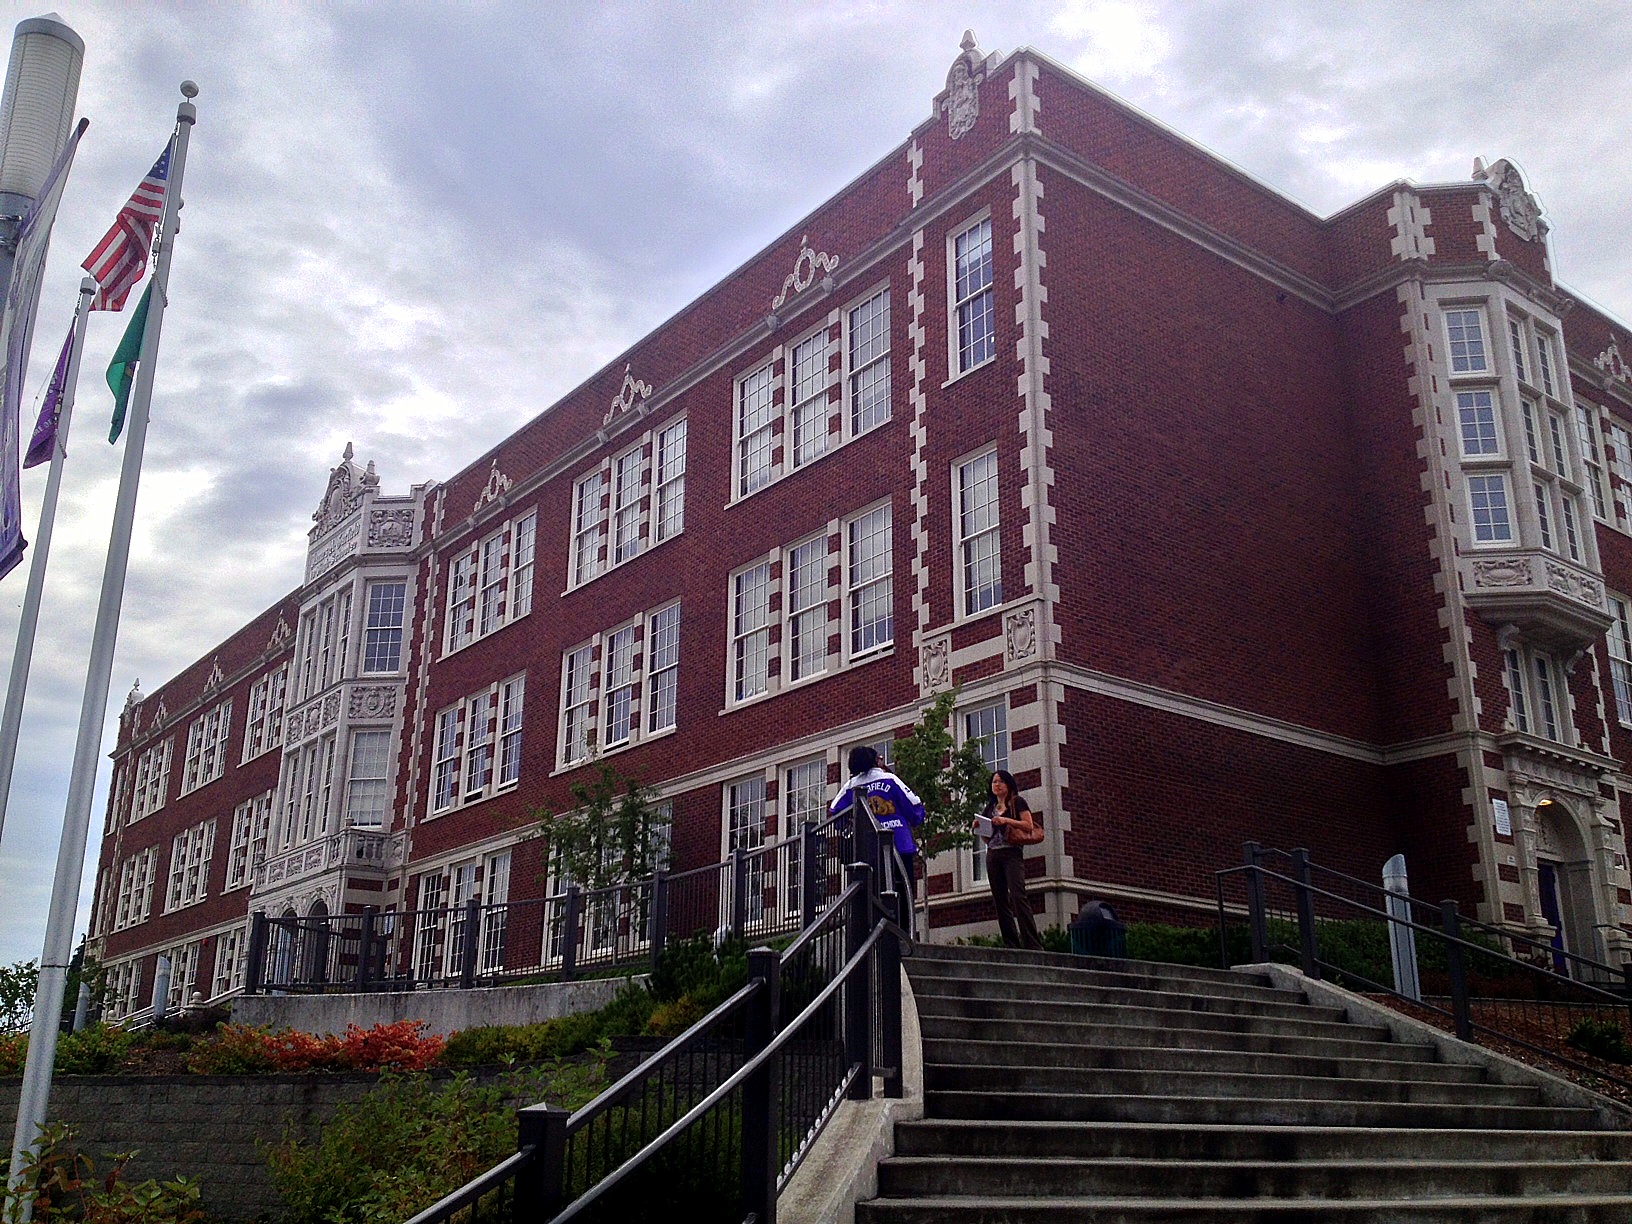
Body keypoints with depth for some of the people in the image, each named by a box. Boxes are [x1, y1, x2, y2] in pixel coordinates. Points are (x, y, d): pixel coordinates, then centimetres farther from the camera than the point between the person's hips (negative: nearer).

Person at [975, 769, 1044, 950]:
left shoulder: (1017, 802, 6)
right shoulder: (990, 808, 21)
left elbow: (1029, 825, -5)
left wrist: (1007, 820, -15)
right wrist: (979, 828, 3)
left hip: (1012, 853, -6)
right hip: (992, 856, 6)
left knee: (1018, 897, -19)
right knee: (1000, 901, 0)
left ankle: (1033, 945, -23)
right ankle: (1011, 946, 0)